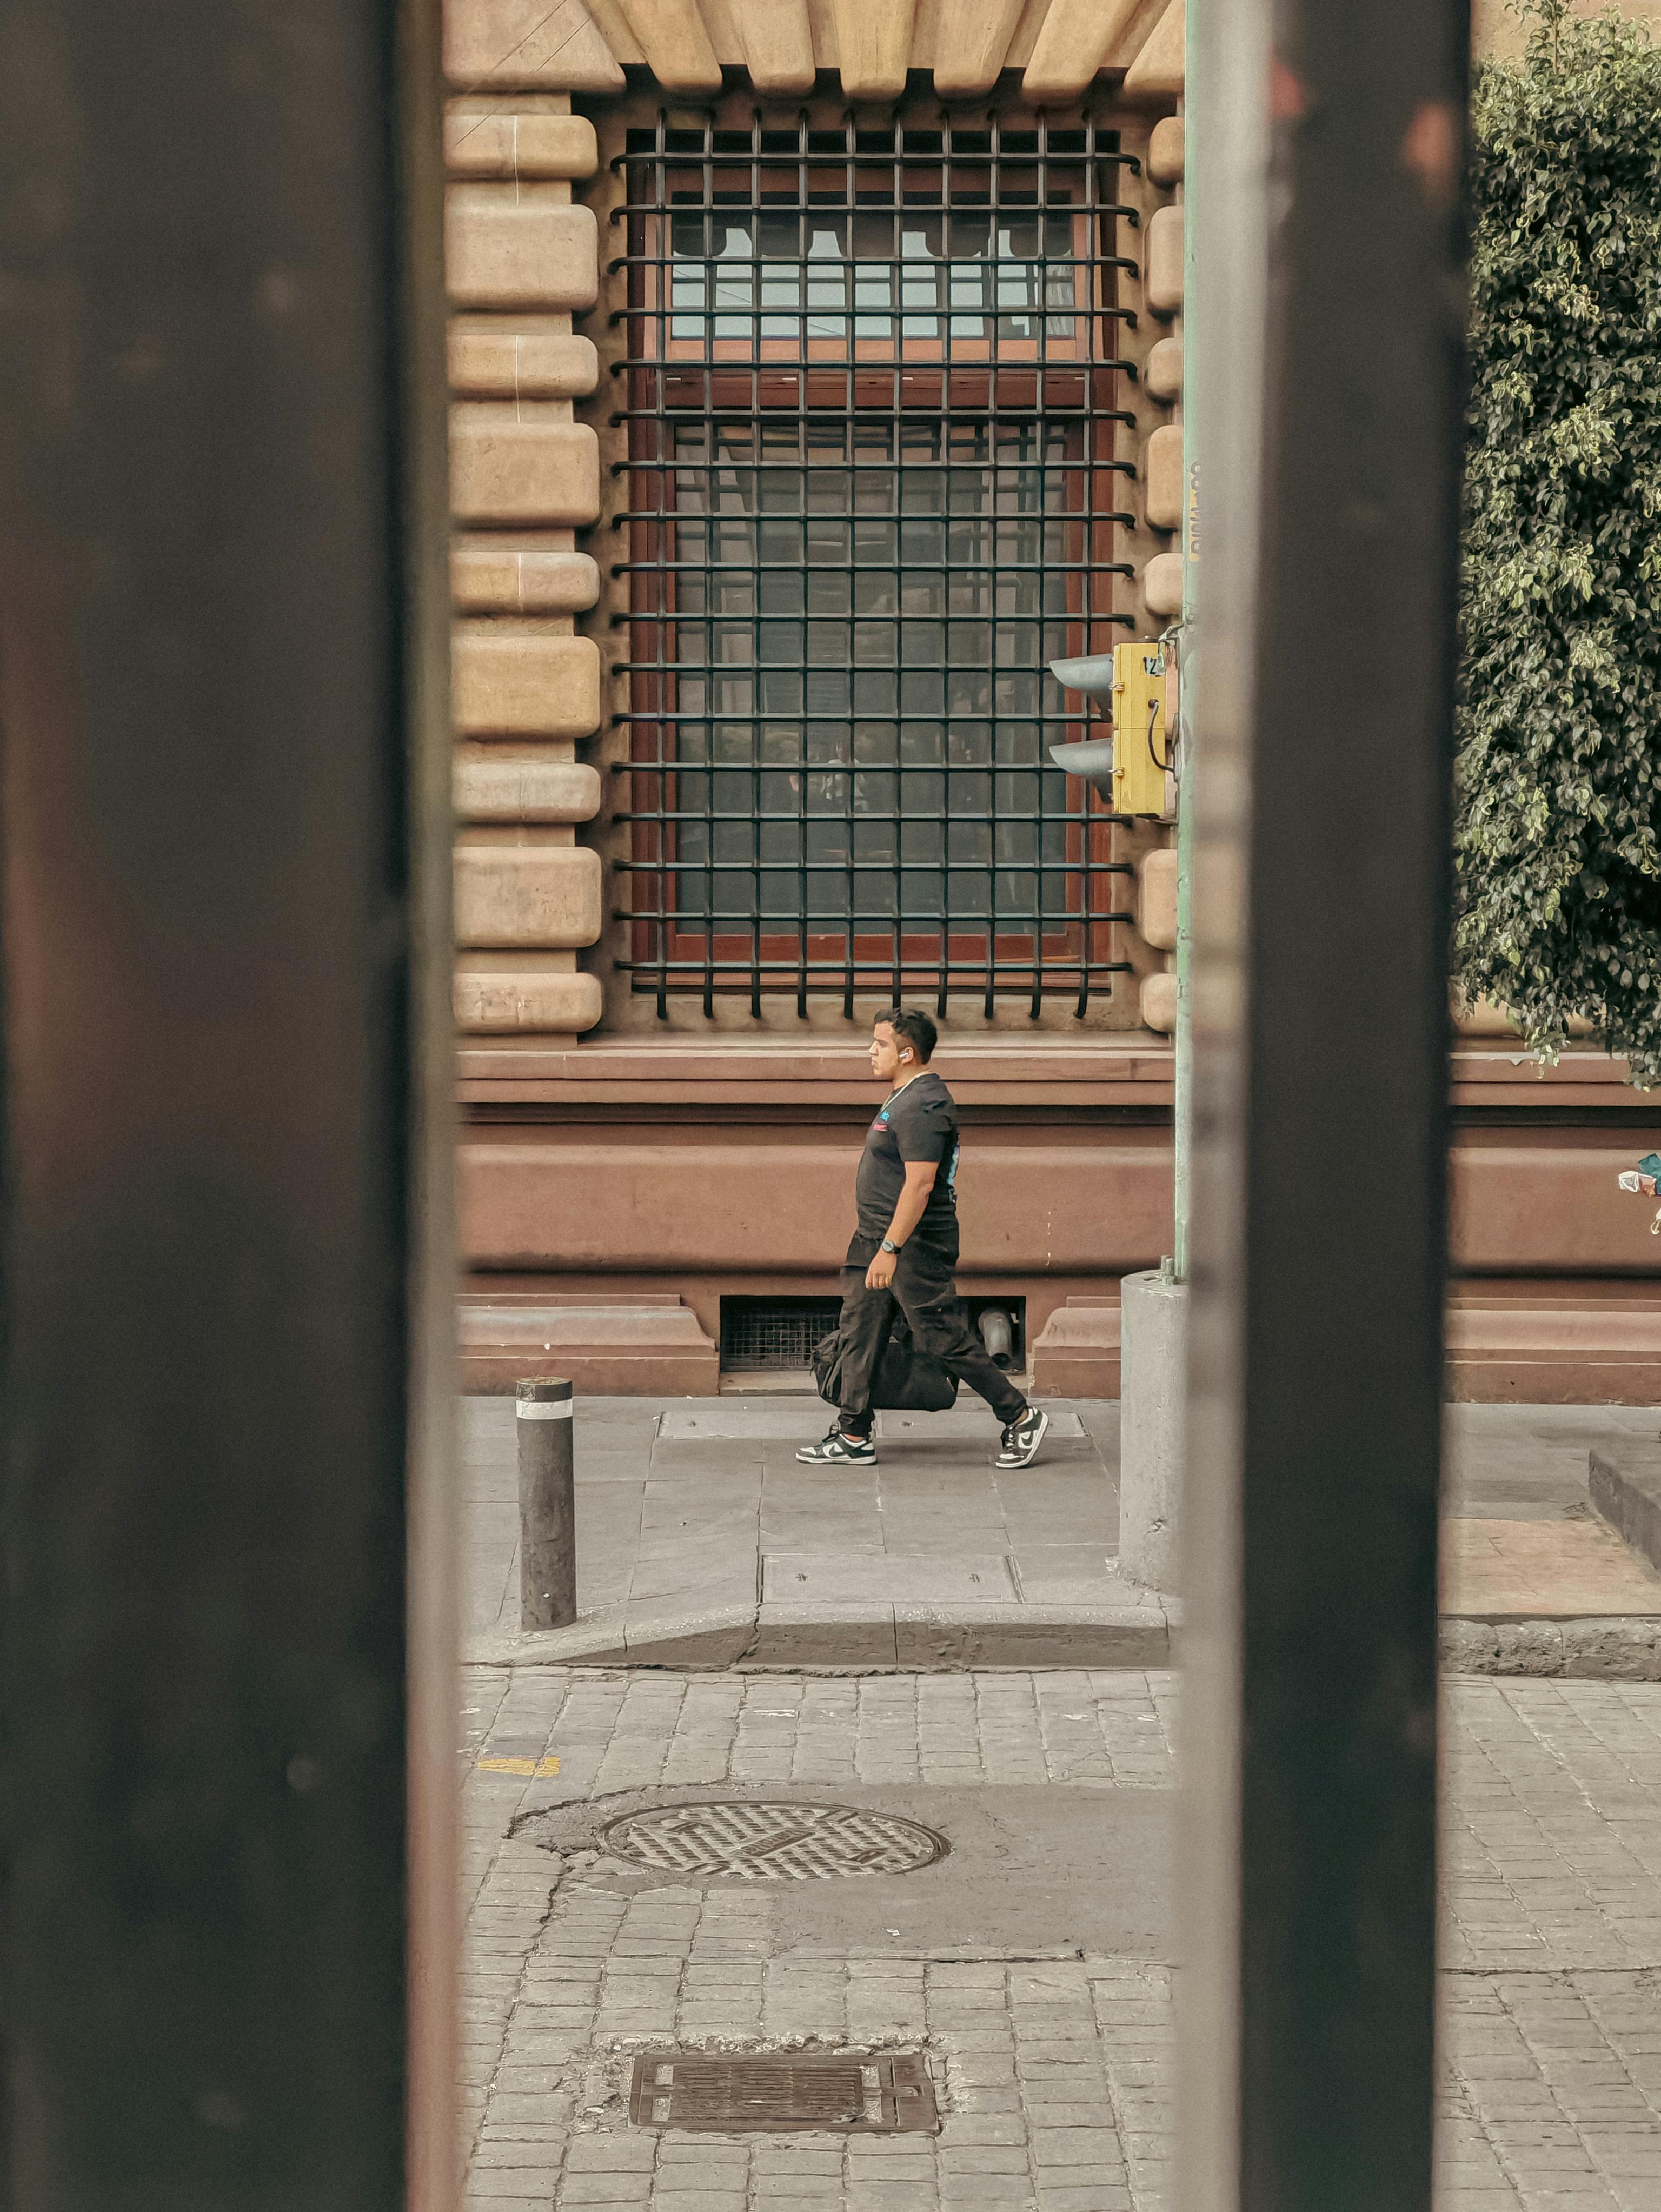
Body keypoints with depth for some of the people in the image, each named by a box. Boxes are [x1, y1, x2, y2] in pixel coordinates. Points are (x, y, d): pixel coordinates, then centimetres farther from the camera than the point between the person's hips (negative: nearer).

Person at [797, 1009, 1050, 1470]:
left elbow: (920, 1183, -26)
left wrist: (890, 1249, -26)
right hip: (878, 1238, 11)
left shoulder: (923, 1107, -20)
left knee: (947, 1340, -4)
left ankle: (1021, 1419, 7)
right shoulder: (905, 1097, 14)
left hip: (916, 1243, -11)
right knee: (860, 1332, 9)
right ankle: (853, 1437, 13)